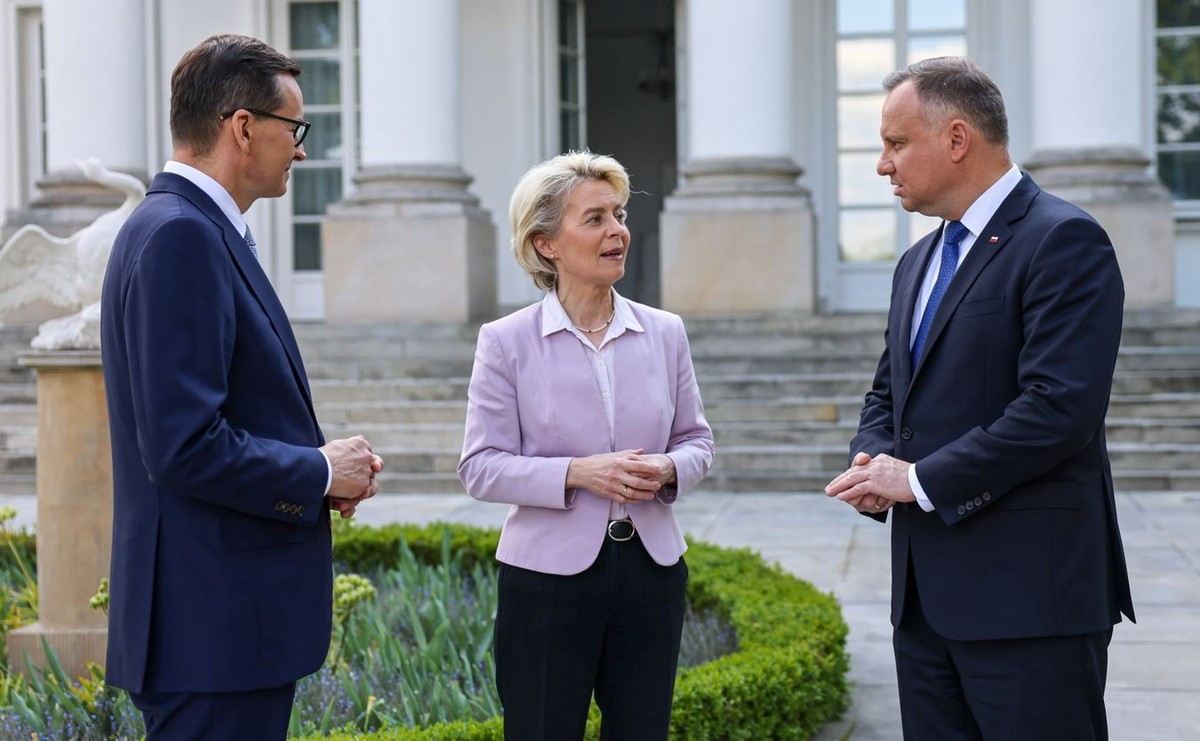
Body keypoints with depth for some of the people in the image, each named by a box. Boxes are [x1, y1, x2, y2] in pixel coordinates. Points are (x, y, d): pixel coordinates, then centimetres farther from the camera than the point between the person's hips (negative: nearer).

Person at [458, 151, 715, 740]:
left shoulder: (664, 333, 6)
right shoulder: (506, 342, -4)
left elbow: (697, 440, 12)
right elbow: (480, 467, -6)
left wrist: (668, 469, -11)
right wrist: (577, 474, -19)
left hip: (650, 570, 4)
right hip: (549, 576, -3)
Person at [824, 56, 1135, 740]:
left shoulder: (1064, 241, -10)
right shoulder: (919, 262, 19)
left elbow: (1059, 407, -20)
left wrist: (921, 481, -15)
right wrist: (875, 462, 1)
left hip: (1029, 597, -8)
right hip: (927, 598, 8)